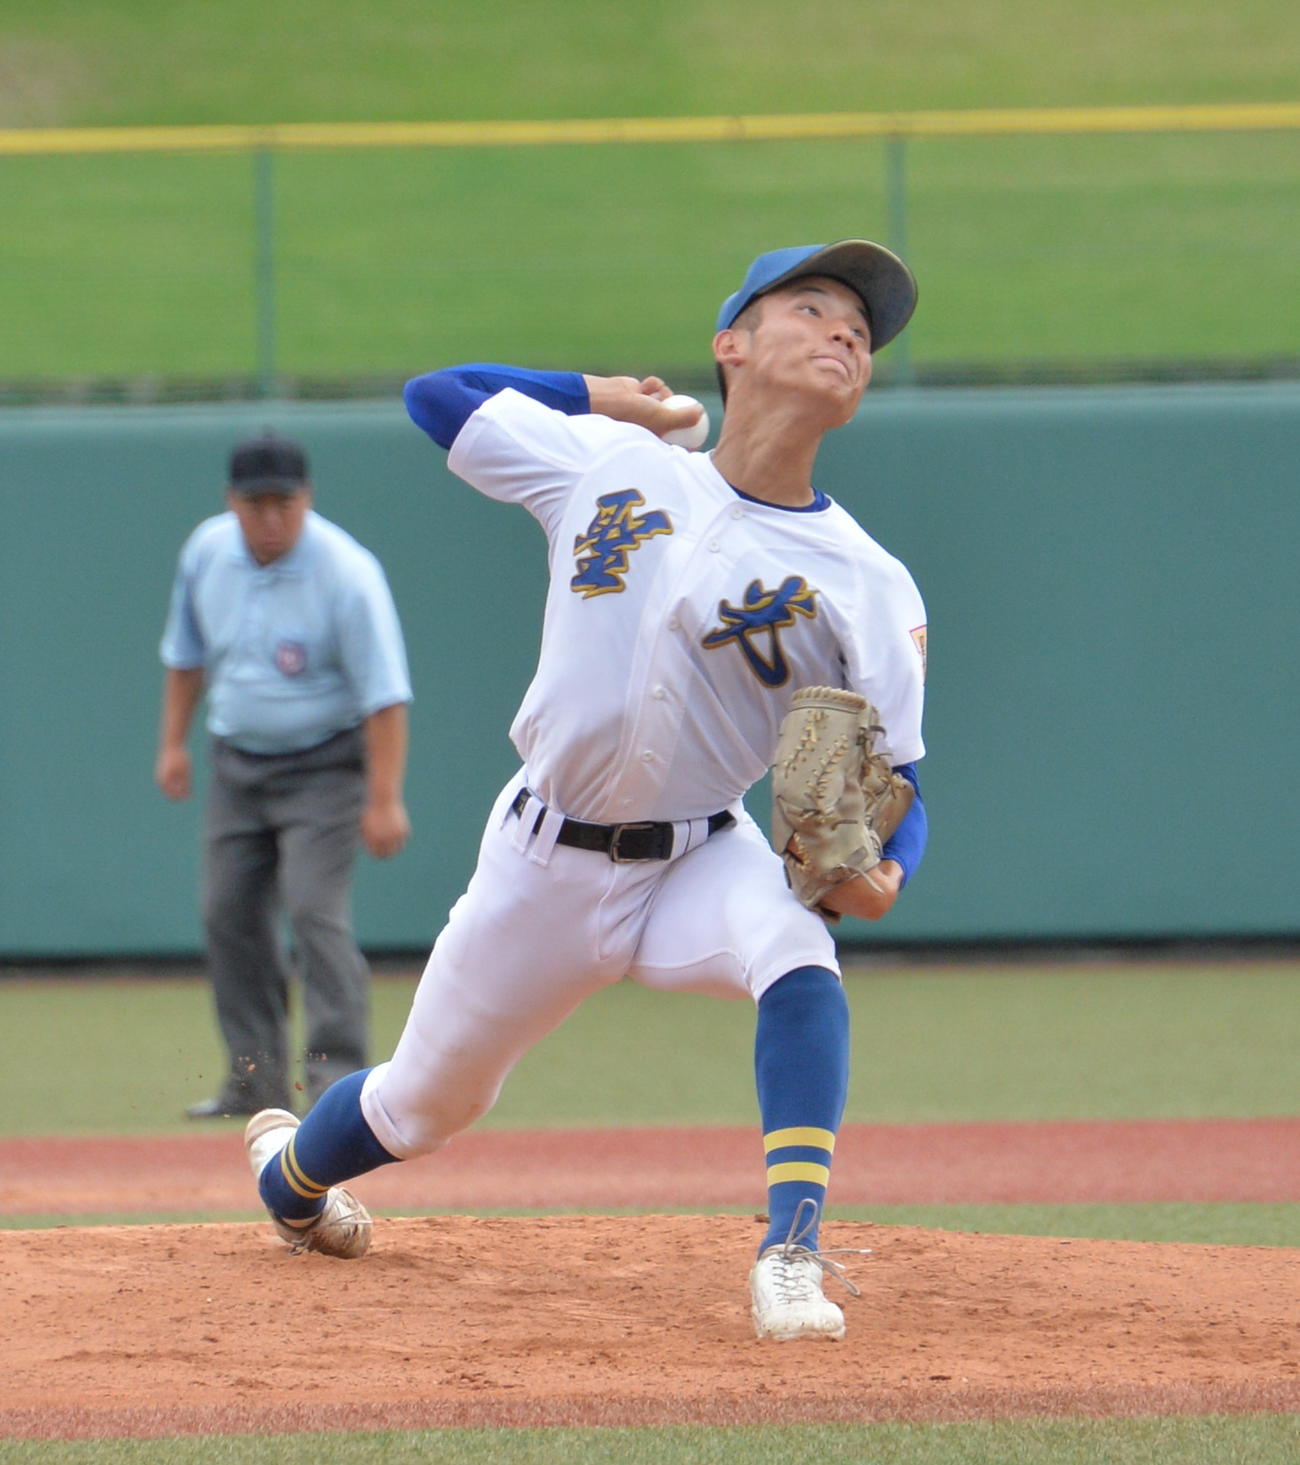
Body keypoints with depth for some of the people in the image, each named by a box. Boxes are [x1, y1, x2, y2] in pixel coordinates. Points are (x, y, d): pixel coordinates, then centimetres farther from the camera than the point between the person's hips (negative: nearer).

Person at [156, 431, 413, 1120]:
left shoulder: (346, 573, -22)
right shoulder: (207, 551, -3)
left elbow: (385, 694, -22)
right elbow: (186, 652, 15)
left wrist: (384, 799, -25)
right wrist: (173, 740, 12)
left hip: (321, 767, -6)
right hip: (236, 765, 6)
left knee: (315, 911, -16)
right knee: (229, 914, 5)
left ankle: (338, 1074, -15)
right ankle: (256, 1077, 13)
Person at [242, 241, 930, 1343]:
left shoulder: (867, 587, -10)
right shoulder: (602, 460, -5)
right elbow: (435, 393, 9)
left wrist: (881, 874, -31)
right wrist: (601, 397, 8)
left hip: (702, 858, -1)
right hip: (545, 861, 1)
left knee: (798, 958, -35)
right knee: (426, 1102, 15)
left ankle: (792, 1248, -39)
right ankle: (291, 1172, 48)